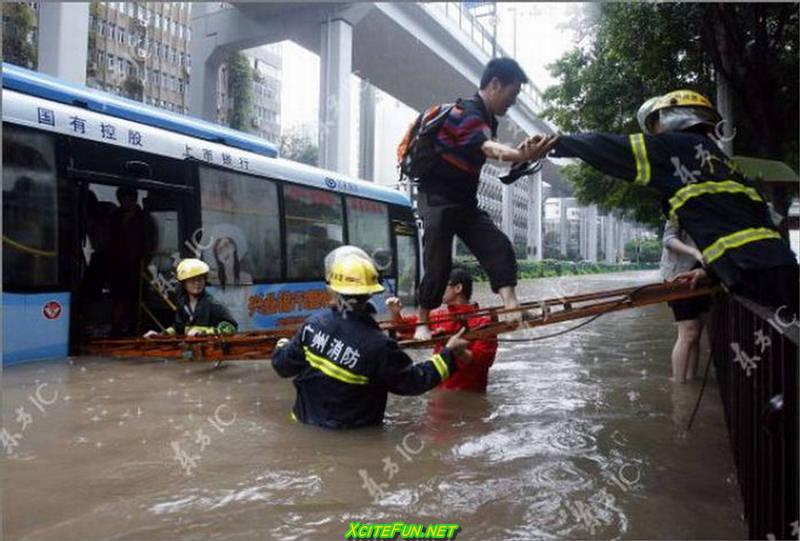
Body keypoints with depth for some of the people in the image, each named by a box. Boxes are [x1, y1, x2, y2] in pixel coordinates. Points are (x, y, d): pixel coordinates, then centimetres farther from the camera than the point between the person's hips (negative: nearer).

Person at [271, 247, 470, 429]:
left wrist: (282, 347, 22)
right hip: (354, 431, -4)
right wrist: (448, 353, -3)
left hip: (308, 421, 4)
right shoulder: (378, 345, -25)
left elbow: (284, 366, -2)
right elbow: (414, 381, -13)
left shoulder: (313, 323, -14)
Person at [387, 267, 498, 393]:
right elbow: (405, 326, 20)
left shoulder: (483, 322, -10)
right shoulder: (439, 315, 8)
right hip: (439, 391, 6)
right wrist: (395, 313, -1)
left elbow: (482, 360, -19)